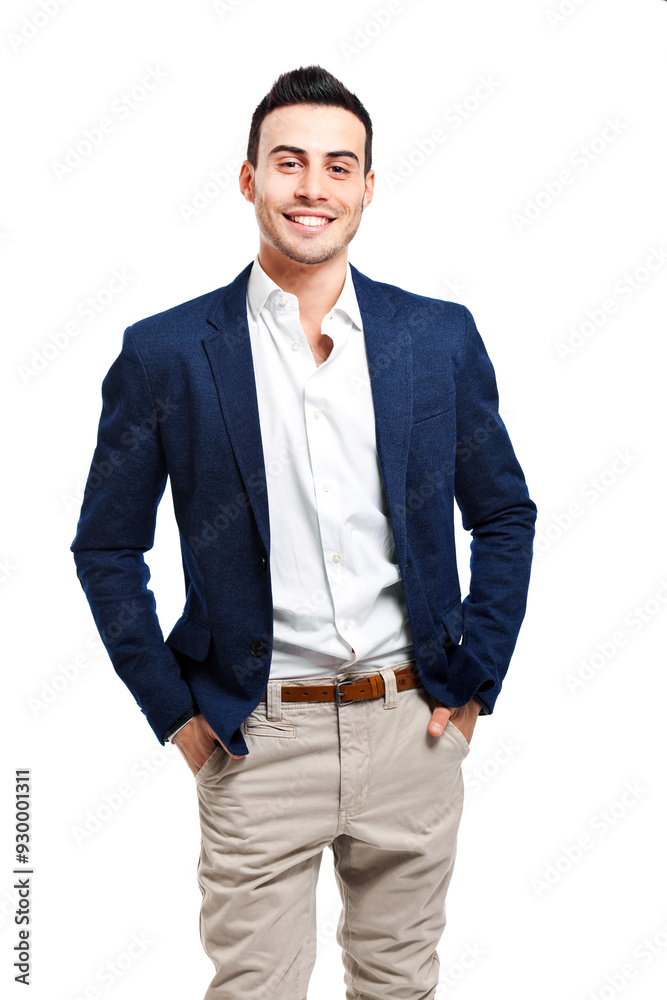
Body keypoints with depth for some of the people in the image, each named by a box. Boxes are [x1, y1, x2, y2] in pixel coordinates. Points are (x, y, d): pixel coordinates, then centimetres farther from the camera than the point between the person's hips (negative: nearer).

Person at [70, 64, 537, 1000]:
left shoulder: (442, 337, 1)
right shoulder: (165, 353, -5)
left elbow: (506, 516, 10)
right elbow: (106, 547, 2)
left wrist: (474, 679, 4)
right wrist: (173, 707, -2)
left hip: (412, 724, 2)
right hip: (256, 740, -2)